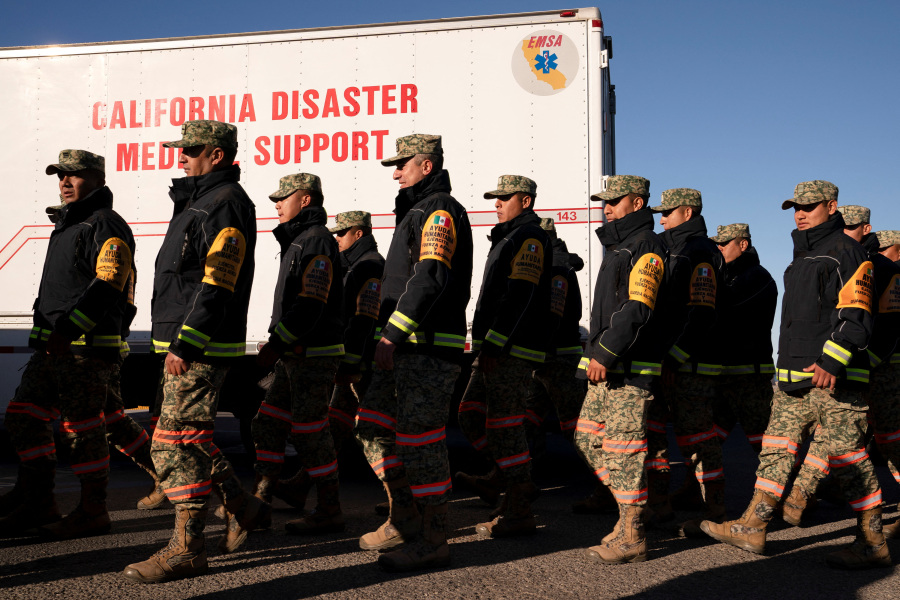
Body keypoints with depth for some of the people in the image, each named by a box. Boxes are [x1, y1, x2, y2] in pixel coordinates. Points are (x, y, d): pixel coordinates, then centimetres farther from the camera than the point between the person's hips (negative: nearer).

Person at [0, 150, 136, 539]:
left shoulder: (106, 226, -9)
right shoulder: (67, 225, 23)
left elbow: (107, 285, -22)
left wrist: (69, 328, -28)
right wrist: (48, 334, 23)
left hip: (86, 348, -10)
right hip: (52, 346, 10)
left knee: (81, 429, -5)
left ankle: (93, 512, 7)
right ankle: (38, 502, 19)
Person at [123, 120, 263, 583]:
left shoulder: (225, 205, -13)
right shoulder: (200, 201, 21)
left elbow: (218, 286, -22)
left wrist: (184, 344, -24)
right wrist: (175, 343, 20)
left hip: (201, 348, -11)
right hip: (184, 343, 11)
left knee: (177, 442, -8)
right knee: (185, 437, 16)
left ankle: (186, 550, 1)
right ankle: (242, 506, 28)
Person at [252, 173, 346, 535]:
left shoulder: (317, 241, -12)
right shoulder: (298, 242, 20)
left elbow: (311, 305, -22)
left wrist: (276, 345, -20)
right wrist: (277, 345, 17)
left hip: (314, 356, -10)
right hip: (296, 356, 10)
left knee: (309, 431, -6)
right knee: (268, 423, 12)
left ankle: (329, 511, 4)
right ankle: (259, 502, 20)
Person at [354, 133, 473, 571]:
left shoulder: (440, 210, -9)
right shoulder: (417, 211, 24)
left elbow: (430, 276, -23)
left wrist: (392, 333, -25)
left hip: (429, 347, -11)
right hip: (406, 345, 11)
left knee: (419, 437, -8)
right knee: (373, 426, 12)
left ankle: (433, 541, 1)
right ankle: (404, 519, 22)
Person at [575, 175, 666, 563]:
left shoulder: (646, 247, -8)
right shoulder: (616, 247, 23)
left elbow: (638, 309, -20)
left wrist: (605, 353, -23)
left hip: (631, 368, -10)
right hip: (607, 366, 10)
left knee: (623, 450, -8)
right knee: (587, 438, 11)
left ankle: (631, 537, -1)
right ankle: (629, 508, 22)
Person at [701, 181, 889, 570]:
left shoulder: (845, 252, -6)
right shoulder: (803, 256, 22)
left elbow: (855, 318, -16)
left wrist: (830, 363, -26)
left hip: (834, 378, -9)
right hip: (794, 377, 9)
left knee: (848, 458, -3)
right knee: (776, 448, 8)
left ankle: (873, 544, 8)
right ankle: (752, 528, 13)